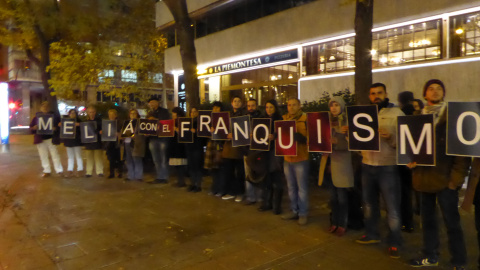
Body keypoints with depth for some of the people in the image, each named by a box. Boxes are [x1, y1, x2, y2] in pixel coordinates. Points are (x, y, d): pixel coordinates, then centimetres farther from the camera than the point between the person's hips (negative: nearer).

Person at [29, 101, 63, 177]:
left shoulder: (54, 116, 0)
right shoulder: (37, 117, 6)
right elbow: (31, 128, 9)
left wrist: (56, 128, -21)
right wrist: (34, 128, -13)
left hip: (51, 139, -3)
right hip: (41, 139, 3)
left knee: (55, 154, 0)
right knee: (43, 156, 8)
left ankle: (59, 170, 7)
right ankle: (47, 171, 18)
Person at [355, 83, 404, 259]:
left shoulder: (396, 113, -3)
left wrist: (390, 137, -27)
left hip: (388, 167, -4)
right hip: (367, 166, 5)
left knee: (392, 207, 2)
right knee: (369, 203, 16)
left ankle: (394, 243, 17)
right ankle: (372, 234, 33)